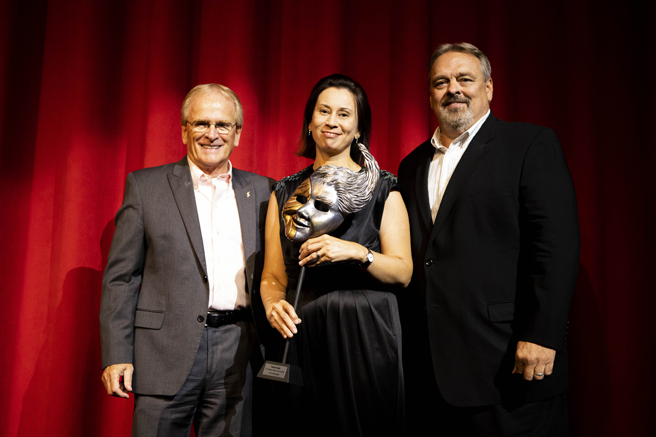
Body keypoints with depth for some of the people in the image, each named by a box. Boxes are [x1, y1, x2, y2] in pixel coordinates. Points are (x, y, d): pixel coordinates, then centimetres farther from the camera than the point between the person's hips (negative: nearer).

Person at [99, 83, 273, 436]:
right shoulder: (145, 186, 4)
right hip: (166, 350, -2)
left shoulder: (261, 191, 10)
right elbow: (121, 277, 2)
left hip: (238, 354, 2)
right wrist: (117, 355, -6)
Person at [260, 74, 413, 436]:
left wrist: (357, 252, -19)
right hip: (303, 338, 2)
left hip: (365, 337, -2)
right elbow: (273, 277, 9)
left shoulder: (383, 188, 2)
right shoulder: (284, 192, 10)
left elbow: (403, 272, -3)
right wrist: (273, 306, -12)